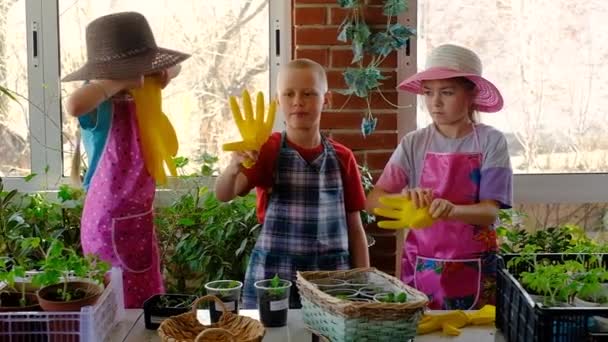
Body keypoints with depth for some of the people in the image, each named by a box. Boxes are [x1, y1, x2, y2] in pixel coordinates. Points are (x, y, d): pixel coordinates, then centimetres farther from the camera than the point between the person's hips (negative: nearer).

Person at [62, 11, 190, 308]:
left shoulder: (136, 98, 2)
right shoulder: (100, 105, -21)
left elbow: (173, 67, 21)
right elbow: (73, 105, -47)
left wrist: (163, 73, -3)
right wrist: (118, 82, -31)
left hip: (140, 218, 9)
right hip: (111, 223, -8)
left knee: (148, 303, 20)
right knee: (122, 307, 2)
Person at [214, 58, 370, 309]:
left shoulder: (342, 158, 2)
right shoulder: (268, 150, -3)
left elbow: (354, 228, 7)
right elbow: (223, 195, -17)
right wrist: (233, 169, -38)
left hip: (330, 277, 2)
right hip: (272, 277, -1)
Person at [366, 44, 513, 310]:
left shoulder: (490, 141, -5)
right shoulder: (414, 144, 0)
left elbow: (491, 211, -10)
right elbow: (373, 200, -6)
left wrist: (452, 209, -29)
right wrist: (404, 198, -26)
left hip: (474, 268, -1)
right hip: (421, 267, 2)